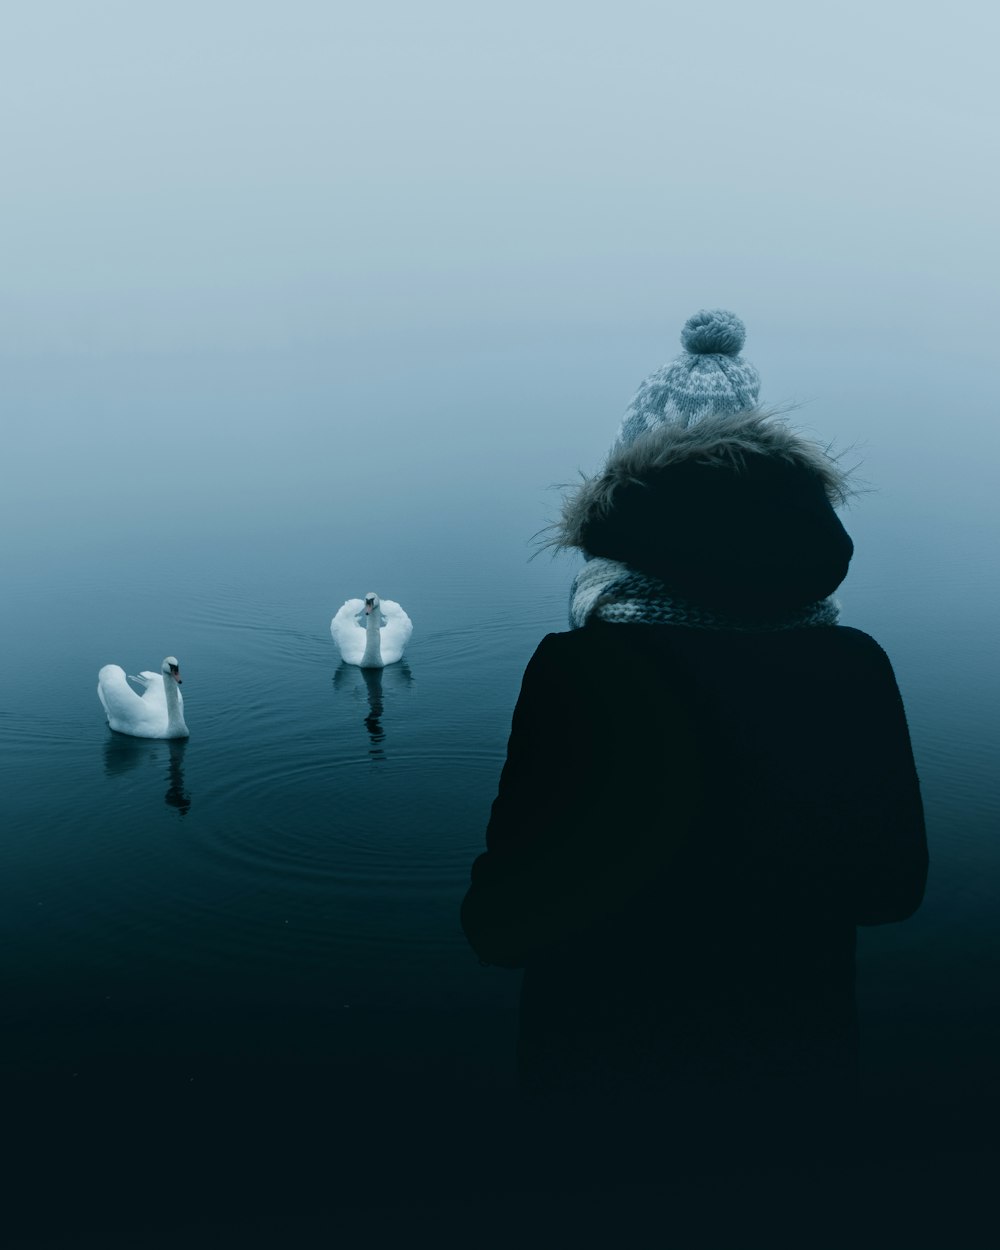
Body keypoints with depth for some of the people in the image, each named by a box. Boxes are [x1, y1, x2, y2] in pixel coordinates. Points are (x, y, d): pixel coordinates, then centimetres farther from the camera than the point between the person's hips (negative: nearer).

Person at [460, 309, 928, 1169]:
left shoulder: (574, 667, -23)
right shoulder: (855, 670, -14)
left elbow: (499, 927, -17)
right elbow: (895, 887, 0)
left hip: (604, 1079, -2)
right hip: (798, 1089, 3)